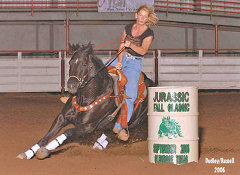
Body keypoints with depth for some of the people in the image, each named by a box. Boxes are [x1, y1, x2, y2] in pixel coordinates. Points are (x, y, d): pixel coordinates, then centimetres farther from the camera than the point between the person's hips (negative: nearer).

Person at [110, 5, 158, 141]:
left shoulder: (149, 34, -5)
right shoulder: (128, 28, 7)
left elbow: (143, 50, -18)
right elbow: (122, 46, 2)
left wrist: (130, 45, -34)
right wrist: (119, 61, -13)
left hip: (135, 63, -4)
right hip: (122, 58, 4)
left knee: (130, 95, -18)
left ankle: (120, 127, -17)